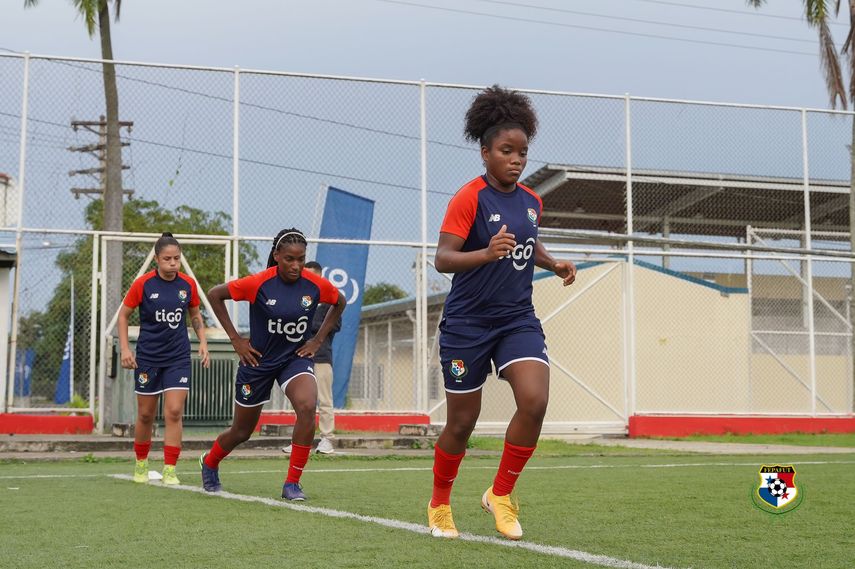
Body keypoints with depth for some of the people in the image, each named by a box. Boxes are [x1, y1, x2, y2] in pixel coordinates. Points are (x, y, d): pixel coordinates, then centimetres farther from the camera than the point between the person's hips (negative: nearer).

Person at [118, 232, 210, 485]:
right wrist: (125, 348, -5)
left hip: (178, 357, 1)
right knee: (145, 415, 9)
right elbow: (123, 314, 2)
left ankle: (170, 471, -5)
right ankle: (141, 464, 30)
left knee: (174, 413, -10)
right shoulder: (143, 284, -9)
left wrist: (203, 342, 4)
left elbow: (195, 315, 15)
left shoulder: (188, 284, -2)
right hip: (148, 357, -1)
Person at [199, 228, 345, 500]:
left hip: (296, 358, 1)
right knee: (242, 430, 13)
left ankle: (292, 483, -16)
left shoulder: (316, 285, -12)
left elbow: (340, 302, 10)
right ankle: (209, 462, 47)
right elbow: (214, 294, -7)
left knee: (307, 406, -29)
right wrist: (235, 339, -8)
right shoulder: (259, 283, -19)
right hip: (258, 360, -1)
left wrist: (318, 340, 2)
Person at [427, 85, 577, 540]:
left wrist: (552, 263, 8)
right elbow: (442, 258, -22)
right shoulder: (469, 198, -13)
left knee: (535, 401, -18)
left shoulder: (531, 202, 7)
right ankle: (439, 505, 30)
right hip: (468, 323, -4)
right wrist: (486, 253, -39)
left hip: (517, 319, 5)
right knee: (462, 422, 5)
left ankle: (500, 494, 2)